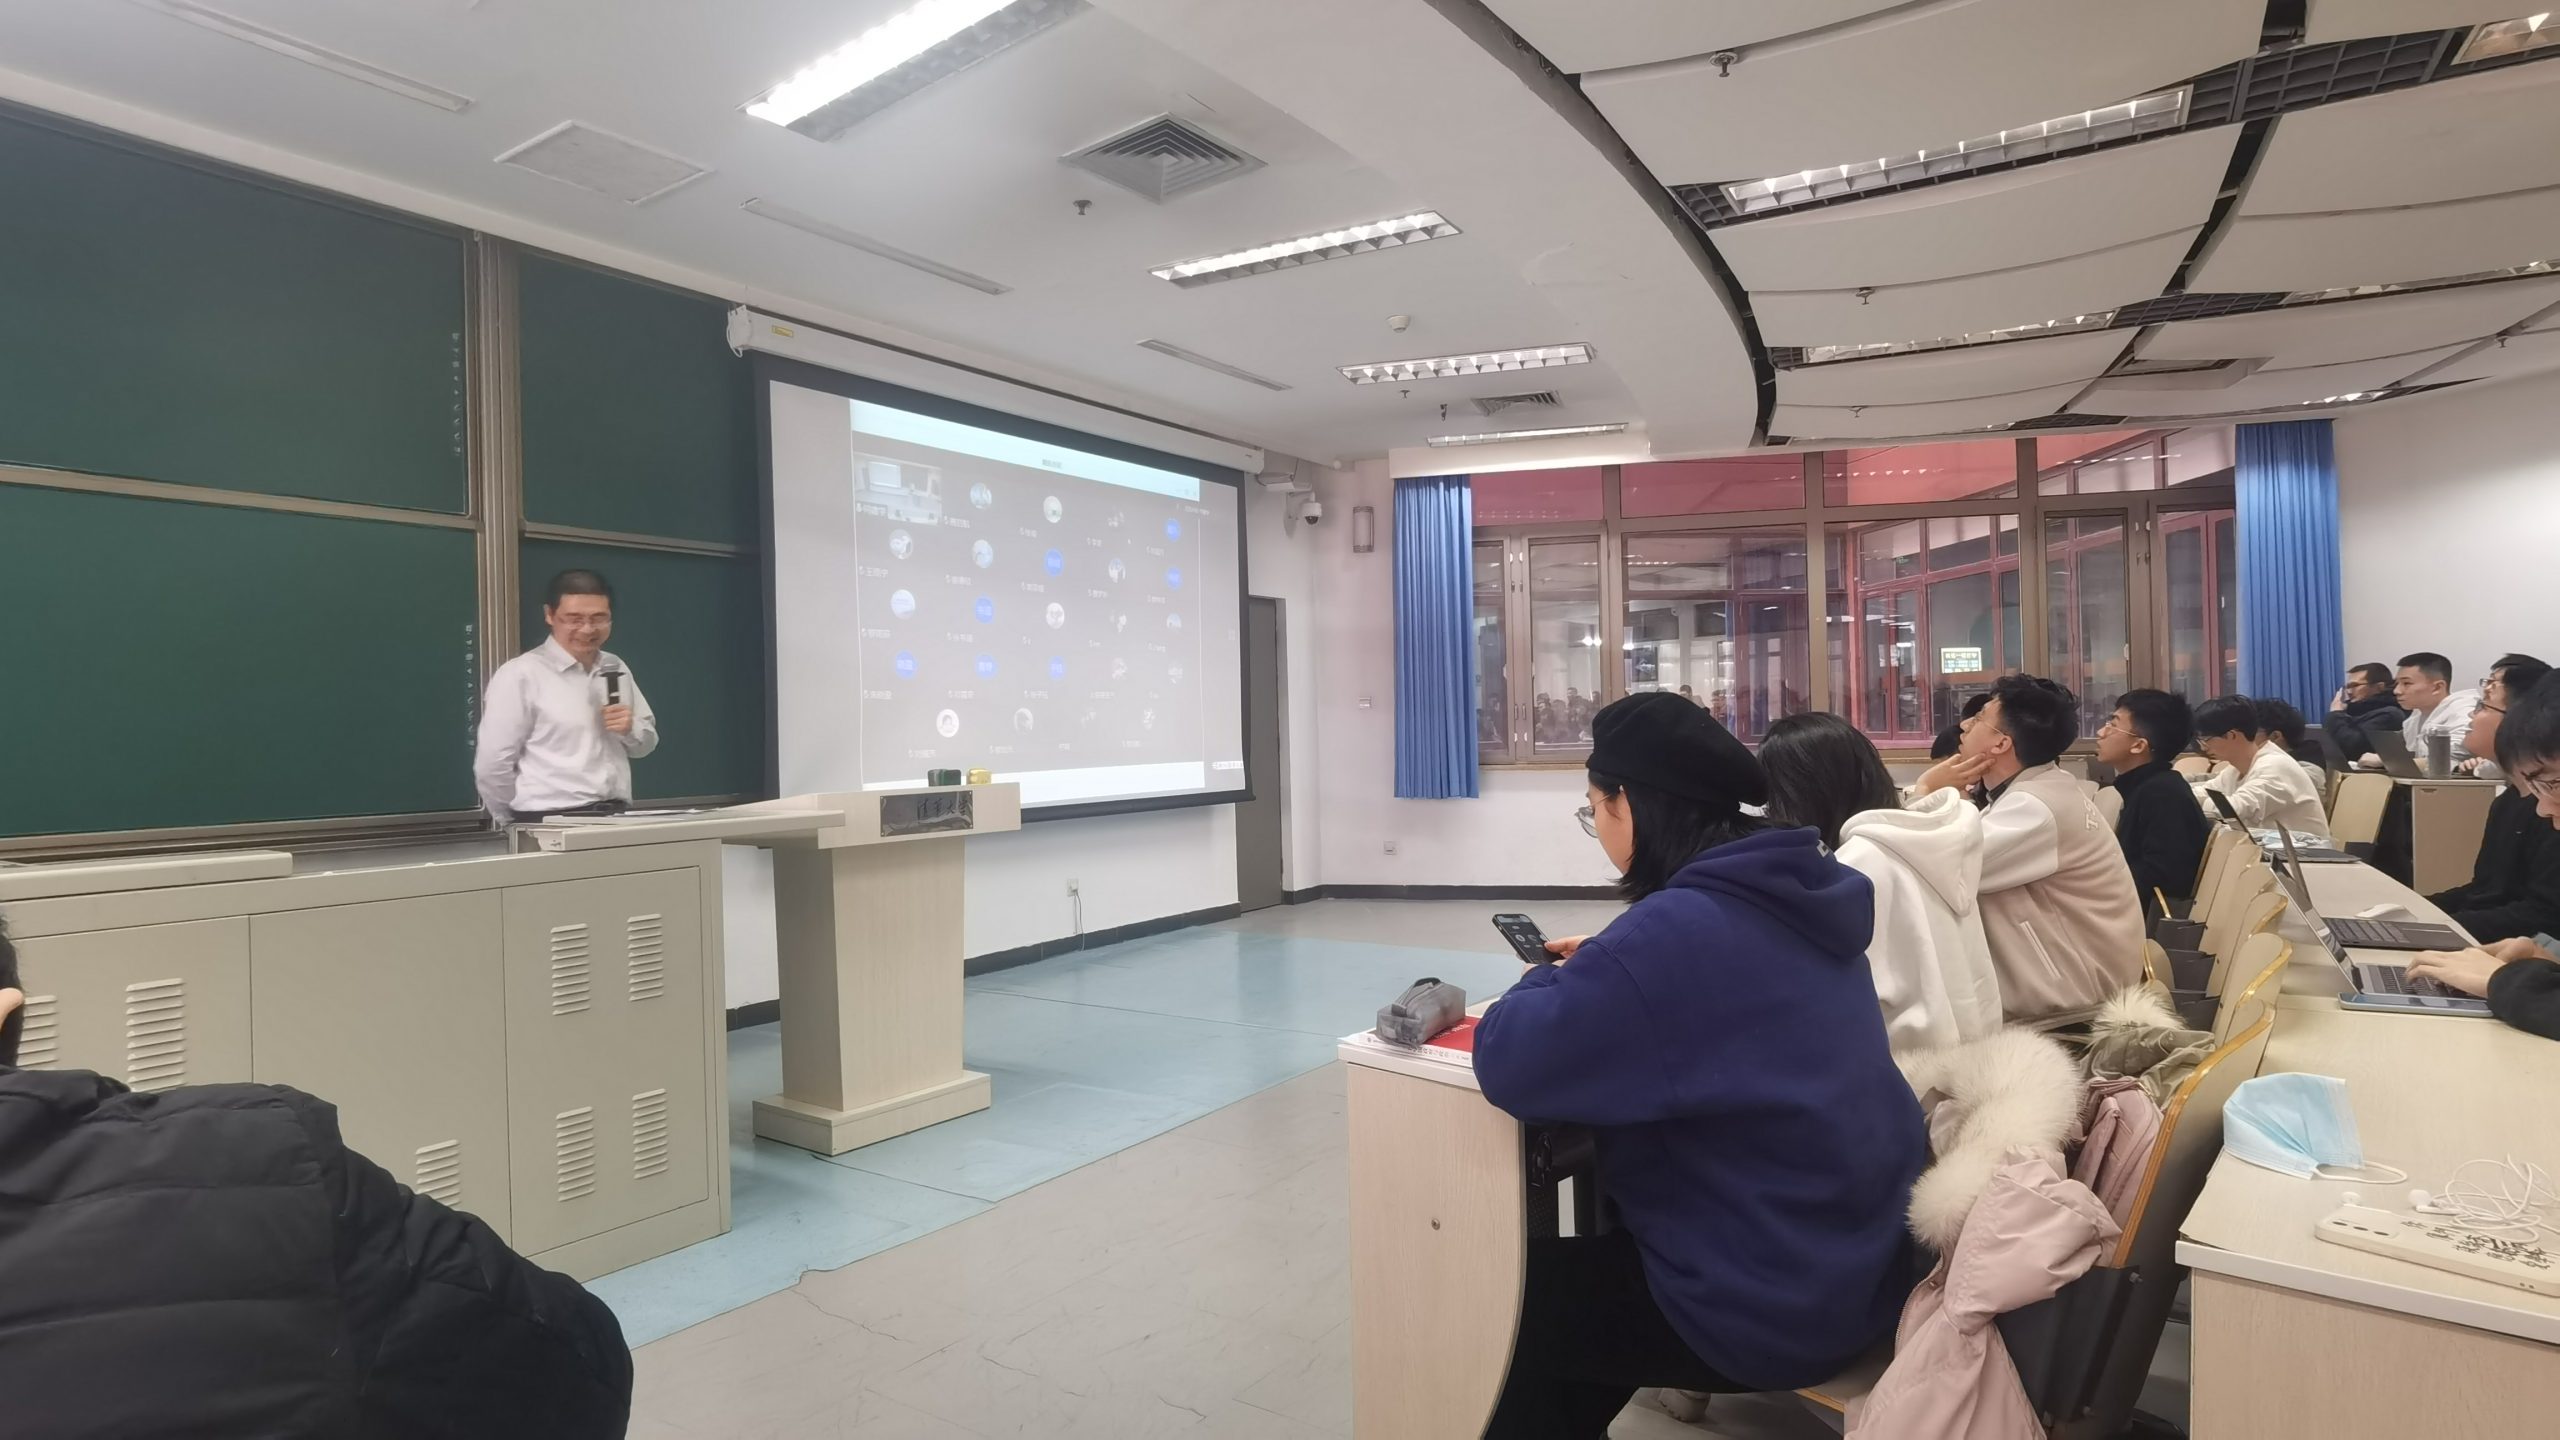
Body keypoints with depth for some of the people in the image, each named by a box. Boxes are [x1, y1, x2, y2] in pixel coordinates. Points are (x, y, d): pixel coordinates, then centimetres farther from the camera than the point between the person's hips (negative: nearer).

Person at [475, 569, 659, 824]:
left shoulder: (616, 668, 11)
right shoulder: (520, 674, -8)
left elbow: (646, 743, 18)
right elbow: (492, 766, -8)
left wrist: (630, 729, -3)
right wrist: (525, 822, 3)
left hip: (616, 818, 5)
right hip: (550, 824, -5)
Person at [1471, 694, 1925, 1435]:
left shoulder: (1677, 928, -28)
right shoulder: (1786, 894, 0)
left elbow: (1509, 1063, -25)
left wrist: (1552, 983, -6)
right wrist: (1602, 972, 8)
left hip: (1775, 1303, -8)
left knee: (1530, 1291, 14)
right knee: (1581, 1262, 26)